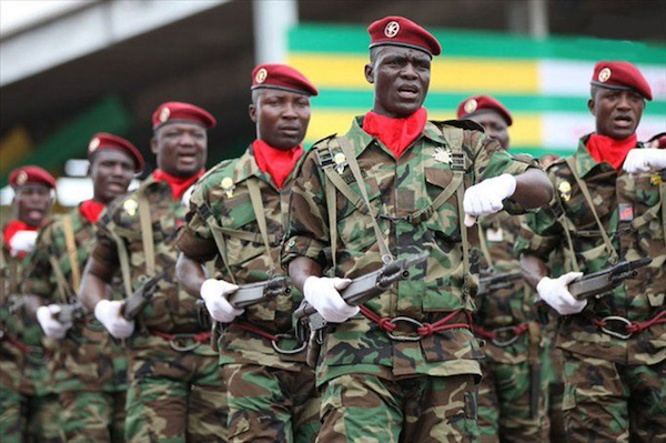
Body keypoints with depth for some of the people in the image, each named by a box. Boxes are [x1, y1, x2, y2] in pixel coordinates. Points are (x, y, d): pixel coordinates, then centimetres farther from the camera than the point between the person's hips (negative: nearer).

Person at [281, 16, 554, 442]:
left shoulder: (463, 147, 17)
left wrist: (504, 184, -15)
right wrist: (312, 286, -7)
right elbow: (301, 251, 16)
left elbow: (541, 188, 8)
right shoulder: (327, 160, 15)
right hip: (360, 351, -2)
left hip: (447, 354, 2)